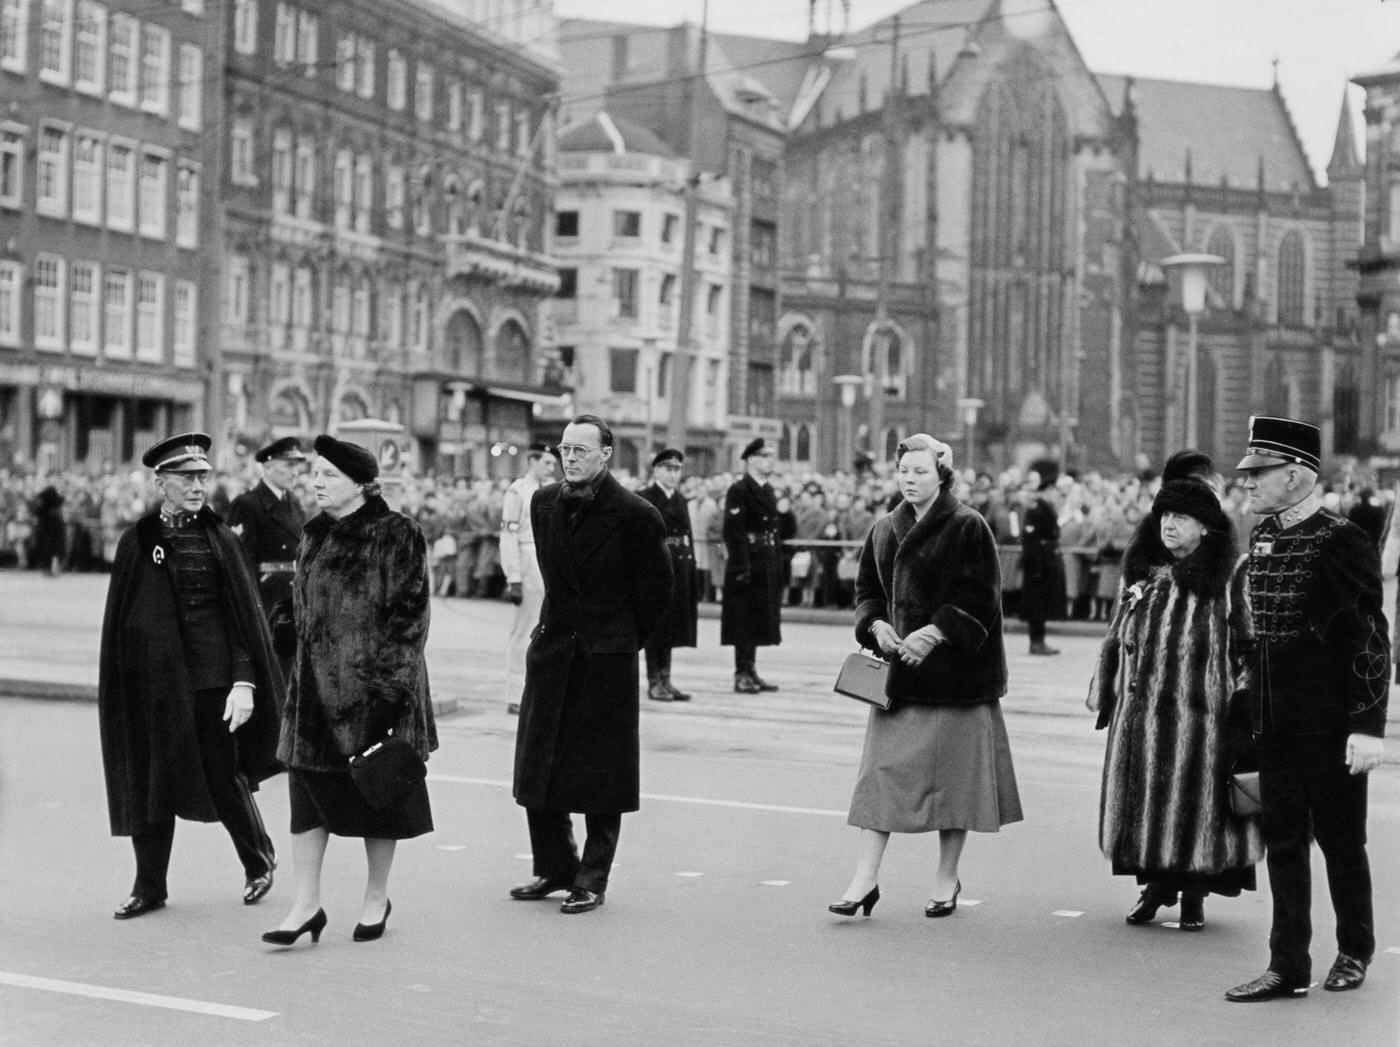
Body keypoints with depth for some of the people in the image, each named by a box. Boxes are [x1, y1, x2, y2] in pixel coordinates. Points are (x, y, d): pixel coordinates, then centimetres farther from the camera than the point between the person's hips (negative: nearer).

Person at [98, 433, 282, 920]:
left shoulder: (220, 539, 1)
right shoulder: (136, 542, 4)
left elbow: (243, 615, -2)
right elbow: (119, 620, 7)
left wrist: (244, 681, -10)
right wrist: (118, 690, 4)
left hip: (213, 675, -1)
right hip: (154, 681, 1)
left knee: (224, 777, 4)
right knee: (151, 783, 4)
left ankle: (259, 861, 29)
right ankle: (149, 887, 16)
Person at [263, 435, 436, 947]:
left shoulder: (396, 535, -9)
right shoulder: (315, 535, 11)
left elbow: (409, 611, -12)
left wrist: (389, 677, -17)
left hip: (371, 683, -6)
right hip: (315, 683, 6)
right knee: (307, 788, 2)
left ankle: (376, 898, 21)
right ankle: (306, 904, 6)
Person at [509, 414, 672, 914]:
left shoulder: (634, 516, -11)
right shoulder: (544, 504, 5)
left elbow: (656, 590, -1)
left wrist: (623, 641, 6)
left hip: (607, 659, -5)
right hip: (552, 650, 5)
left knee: (601, 776, 1)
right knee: (537, 769, 9)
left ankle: (592, 881, 10)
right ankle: (554, 868, 24)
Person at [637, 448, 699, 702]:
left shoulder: (681, 501, 16)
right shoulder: (643, 498, -6)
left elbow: (688, 538, 15)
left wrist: (690, 567, 9)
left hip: (679, 568, 7)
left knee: (670, 626, 10)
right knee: (655, 626, -2)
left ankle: (665, 679, 15)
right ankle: (654, 682, 4)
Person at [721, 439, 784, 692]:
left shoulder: (768, 491, 16)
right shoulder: (739, 491, -10)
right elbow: (733, 531, -16)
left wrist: (780, 567, 15)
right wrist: (741, 567, -22)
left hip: (769, 564, 8)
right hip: (748, 561, -8)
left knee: (759, 620, 11)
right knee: (745, 618, -4)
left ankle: (751, 671, 18)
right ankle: (742, 674, 0)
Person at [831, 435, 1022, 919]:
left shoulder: (968, 528, -7)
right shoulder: (884, 530, 11)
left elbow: (981, 598, -12)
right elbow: (866, 590, 16)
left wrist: (934, 633, -21)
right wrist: (876, 625, -4)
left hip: (953, 671, -5)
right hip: (896, 670, 5)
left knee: (951, 768, 3)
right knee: (882, 767, -1)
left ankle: (946, 878, 16)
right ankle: (865, 878, 0)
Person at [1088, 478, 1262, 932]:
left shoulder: (1228, 580, -2)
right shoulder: (1140, 575, 11)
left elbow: (1247, 647, -3)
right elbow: (1117, 640, 17)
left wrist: (1243, 701, -9)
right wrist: (1106, 697, 13)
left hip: (1201, 712, -4)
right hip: (1140, 713, 4)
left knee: (1196, 803, 1)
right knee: (1143, 799, 7)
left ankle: (1194, 896, 14)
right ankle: (1154, 885, 21)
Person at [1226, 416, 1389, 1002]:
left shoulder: (1342, 543, -14)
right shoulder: (1262, 537, 7)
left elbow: (1371, 638, -15)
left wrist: (1367, 726, -18)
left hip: (1330, 724, -6)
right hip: (1274, 722, 7)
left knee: (1339, 838, 8)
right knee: (1282, 837, 8)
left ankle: (1355, 950, 28)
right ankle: (1289, 968, 15)